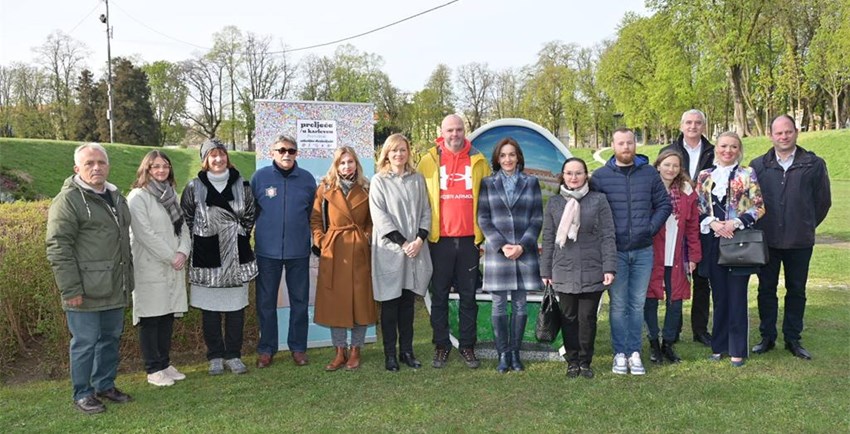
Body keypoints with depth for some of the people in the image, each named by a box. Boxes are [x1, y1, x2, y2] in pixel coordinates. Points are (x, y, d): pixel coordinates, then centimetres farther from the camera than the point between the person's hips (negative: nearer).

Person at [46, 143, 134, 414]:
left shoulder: (115, 196, 14)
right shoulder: (68, 200, -10)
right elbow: (58, 249, -15)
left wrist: (128, 278, 22)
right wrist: (71, 290, -19)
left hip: (114, 288, 7)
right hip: (86, 291, -7)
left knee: (111, 338, 16)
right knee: (85, 342, 2)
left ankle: (105, 385, 30)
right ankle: (82, 394, 16)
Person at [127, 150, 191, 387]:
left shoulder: (171, 194, 14)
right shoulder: (138, 197, -8)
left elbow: (183, 226, 10)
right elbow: (145, 233, -15)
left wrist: (183, 252, -7)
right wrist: (171, 257, -14)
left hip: (174, 268, 7)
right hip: (150, 268, -6)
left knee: (168, 316, 11)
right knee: (151, 318, 0)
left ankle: (165, 363, 22)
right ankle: (153, 369, 9)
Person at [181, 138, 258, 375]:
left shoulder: (241, 185, 3)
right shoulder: (194, 187, -1)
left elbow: (250, 216, 12)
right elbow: (186, 219, 5)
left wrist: (240, 237, 8)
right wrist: (198, 242, 3)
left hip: (237, 254, 1)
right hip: (207, 255, -1)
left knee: (236, 307, 6)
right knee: (210, 308, 6)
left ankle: (234, 355, 18)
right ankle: (215, 356, 18)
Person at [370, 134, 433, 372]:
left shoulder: (418, 179, 11)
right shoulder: (379, 180, 1)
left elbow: (425, 211, 8)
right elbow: (379, 215, -6)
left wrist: (420, 239, -7)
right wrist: (402, 242, -12)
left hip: (415, 248, 3)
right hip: (389, 249, -3)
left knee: (408, 302, 8)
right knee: (390, 303, 1)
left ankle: (407, 350, 16)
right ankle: (390, 354, 9)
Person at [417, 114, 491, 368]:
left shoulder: (478, 161, 6)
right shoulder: (429, 161, 2)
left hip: (470, 239, 1)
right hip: (440, 240, -1)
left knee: (468, 296, 9)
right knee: (439, 296, 7)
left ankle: (467, 346, 20)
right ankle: (441, 346, 19)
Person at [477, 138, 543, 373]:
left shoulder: (531, 183, 8)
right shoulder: (488, 184, 6)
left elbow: (537, 219, 4)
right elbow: (483, 219, 1)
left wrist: (522, 246, -9)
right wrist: (502, 245, -10)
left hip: (525, 252, 1)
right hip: (496, 252, -1)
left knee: (520, 305, 5)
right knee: (499, 305, 2)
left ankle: (515, 353, 16)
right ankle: (503, 354, 12)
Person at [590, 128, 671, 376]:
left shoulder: (650, 174, 6)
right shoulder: (600, 176, 0)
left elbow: (664, 204, 10)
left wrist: (651, 227, -2)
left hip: (643, 251, 2)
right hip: (614, 251, -2)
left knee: (638, 304, 8)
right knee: (618, 305, 3)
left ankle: (634, 352, 17)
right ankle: (620, 354, 13)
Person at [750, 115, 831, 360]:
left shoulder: (814, 164, -1)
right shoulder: (758, 165, 0)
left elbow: (823, 201, 6)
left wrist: (807, 227, 9)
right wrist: (758, 227, 4)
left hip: (800, 242, 0)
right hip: (766, 240, 0)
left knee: (796, 291, 10)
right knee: (766, 289, 8)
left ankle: (793, 339, 21)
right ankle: (767, 337, 19)